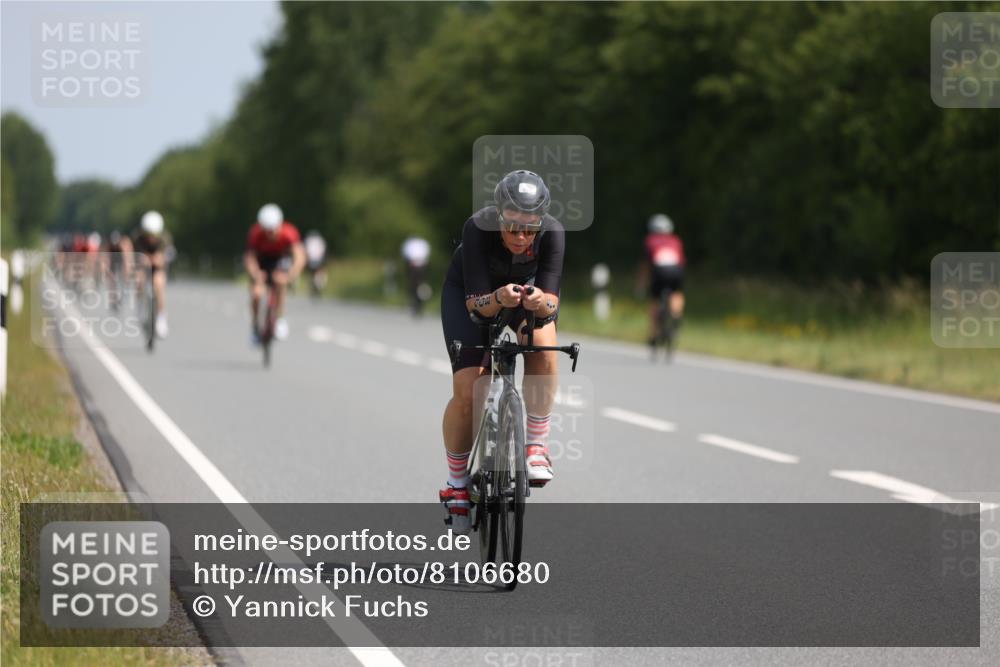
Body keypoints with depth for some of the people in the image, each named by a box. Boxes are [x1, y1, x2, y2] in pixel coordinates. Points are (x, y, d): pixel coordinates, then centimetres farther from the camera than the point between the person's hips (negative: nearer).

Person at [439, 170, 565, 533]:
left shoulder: (552, 233, -32)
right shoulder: (478, 229, -37)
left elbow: (552, 300, -35)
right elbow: (476, 302, -37)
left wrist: (540, 301, -58)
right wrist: (499, 298, -58)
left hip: (527, 288, 1)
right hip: (468, 291, -1)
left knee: (543, 347, -31)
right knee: (466, 391, -13)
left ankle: (536, 446, -16)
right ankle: (456, 483, 8)